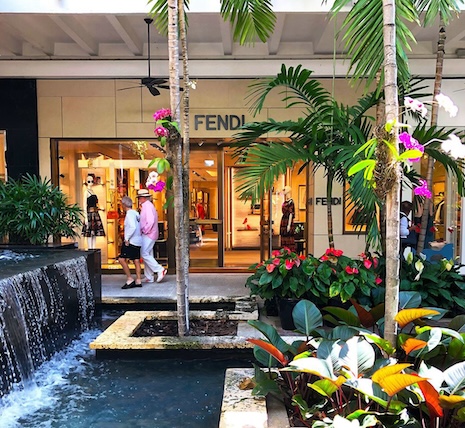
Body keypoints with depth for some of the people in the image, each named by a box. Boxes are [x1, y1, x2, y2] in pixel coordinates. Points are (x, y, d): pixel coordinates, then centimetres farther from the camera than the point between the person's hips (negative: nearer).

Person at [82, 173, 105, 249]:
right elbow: (85, 205, -10)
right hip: (90, 213, -8)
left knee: (95, 233, 7)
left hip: (95, 213, 8)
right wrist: (86, 217, -15)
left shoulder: (92, 191, 16)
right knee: (89, 233, -6)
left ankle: (93, 249, 11)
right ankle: (90, 249, -3)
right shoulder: (86, 191, -5)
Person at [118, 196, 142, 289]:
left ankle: (129, 279, -6)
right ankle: (138, 281, 12)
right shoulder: (135, 213, 15)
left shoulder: (129, 214, -14)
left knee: (122, 259, -7)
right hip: (138, 241, 10)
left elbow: (133, 227, -26)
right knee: (136, 261, 10)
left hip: (131, 242, -10)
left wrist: (127, 238, -21)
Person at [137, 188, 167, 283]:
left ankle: (160, 270, -8)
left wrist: (145, 231, -16)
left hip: (148, 235, -10)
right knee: (147, 254, 10)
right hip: (147, 235, 10)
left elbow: (150, 221, -24)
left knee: (144, 254, -11)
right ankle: (149, 277, 14)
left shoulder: (147, 206, -15)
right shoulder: (147, 205, 17)